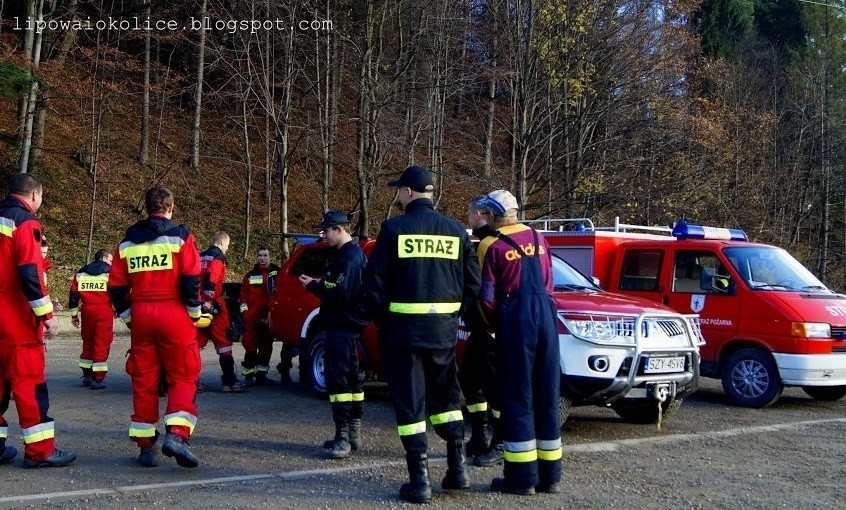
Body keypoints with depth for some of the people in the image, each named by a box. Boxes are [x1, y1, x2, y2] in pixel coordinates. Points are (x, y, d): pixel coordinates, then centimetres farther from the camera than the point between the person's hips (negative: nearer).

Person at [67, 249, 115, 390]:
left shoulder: (81, 273, 14)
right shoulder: (111, 272, 2)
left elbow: (73, 294, 13)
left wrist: (74, 314, 19)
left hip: (87, 310, 4)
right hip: (104, 310, -4)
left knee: (88, 342, 17)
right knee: (102, 344, -3)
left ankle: (87, 375, 24)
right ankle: (98, 379, -6)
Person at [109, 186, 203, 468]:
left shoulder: (127, 242, 10)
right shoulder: (180, 236, -4)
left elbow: (116, 286, 9)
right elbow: (191, 280, -12)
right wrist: (194, 313, -1)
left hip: (140, 315, 4)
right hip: (174, 314, -4)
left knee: (144, 380, 10)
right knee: (183, 377, 2)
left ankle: (145, 445, 12)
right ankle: (176, 434, -16)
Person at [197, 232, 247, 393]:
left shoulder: (201, 257, 17)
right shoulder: (218, 257, -7)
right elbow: (211, 280, -21)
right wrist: (209, 301, -22)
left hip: (199, 305, 8)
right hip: (212, 306, -8)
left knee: (197, 343, 11)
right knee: (223, 342, -4)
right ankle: (229, 381, -5)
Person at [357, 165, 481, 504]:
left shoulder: (394, 228, -9)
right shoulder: (456, 232, 2)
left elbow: (374, 283, -9)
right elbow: (472, 284, 2)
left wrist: (375, 317, 8)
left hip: (403, 328, -4)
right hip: (443, 330, 4)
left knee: (410, 404, 3)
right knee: (445, 398, 19)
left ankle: (420, 480, 3)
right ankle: (457, 470, 18)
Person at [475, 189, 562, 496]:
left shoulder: (491, 246, -3)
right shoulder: (538, 239, 14)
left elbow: (487, 297, -3)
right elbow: (548, 284, 15)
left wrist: (494, 324, 13)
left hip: (515, 318, -5)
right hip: (545, 314, 5)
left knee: (517, 396, 1)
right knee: (547, 395, 10)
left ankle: (522, 477, 2)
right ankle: (550, 475, 16)